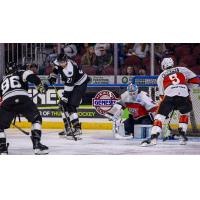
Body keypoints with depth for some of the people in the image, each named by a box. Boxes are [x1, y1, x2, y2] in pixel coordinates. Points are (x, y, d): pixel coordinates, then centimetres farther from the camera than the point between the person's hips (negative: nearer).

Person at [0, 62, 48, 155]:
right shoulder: (20, 74, 25)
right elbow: (29, 75, 1)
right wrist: (40, 85, 6)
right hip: (23, 99, -2)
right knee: (36, 119, 14)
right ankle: (37, 145, 1)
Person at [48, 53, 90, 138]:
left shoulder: (69, 69, -33)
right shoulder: (58, 62, -9)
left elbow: (69, 86, -32)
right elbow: (56, 68, 18)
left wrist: (64, 98, -32)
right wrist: (52, 76, 7)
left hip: (80, 84, -9)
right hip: (70, 83, 9)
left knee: (71, 106, -18)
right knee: (64, 105, 4)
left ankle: (77, 128, -19)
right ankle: (68, 128, 11)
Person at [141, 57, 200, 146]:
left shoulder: (161, 76, 28)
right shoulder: (182, 69, 26)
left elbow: (162, 94, 26)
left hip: (169, 95, -1)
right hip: (184, 95, 1)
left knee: (160, 115, 4)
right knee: (185, 113, 29)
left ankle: (153, 137, -15)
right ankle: (182, 135, 18)